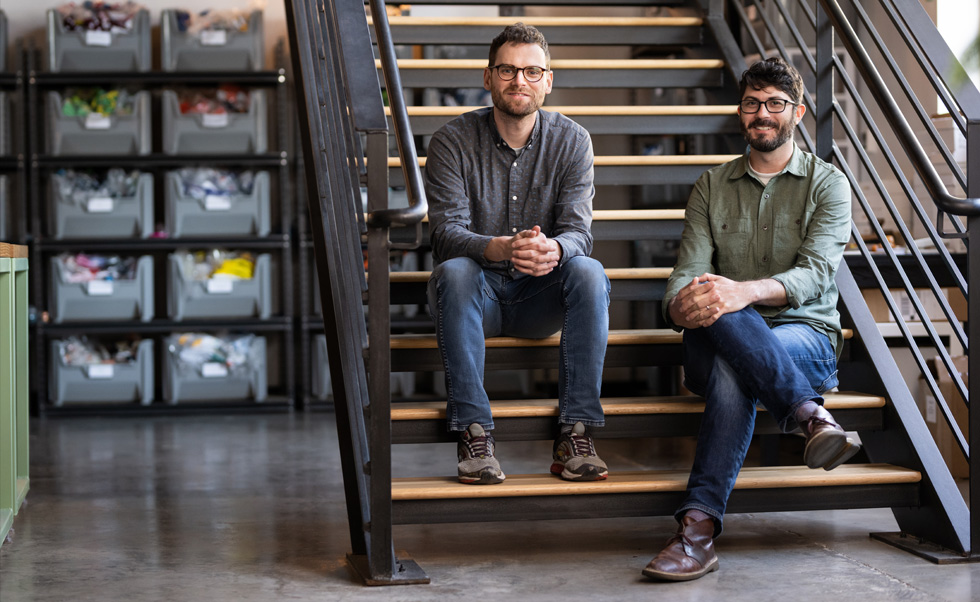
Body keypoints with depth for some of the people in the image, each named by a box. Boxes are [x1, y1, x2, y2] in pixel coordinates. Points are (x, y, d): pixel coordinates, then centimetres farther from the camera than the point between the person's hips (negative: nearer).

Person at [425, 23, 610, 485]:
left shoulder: (571, 141, -2)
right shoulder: (453, 140, -8)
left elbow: (578, 230, -12)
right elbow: (445, 231, -18)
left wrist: (554, 249, -38)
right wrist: (501, 248, -41)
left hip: (540, 298, 2)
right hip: (478, 292, -1)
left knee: (588, 272, -29)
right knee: (454, 271, -34)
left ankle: (575, 434, -29)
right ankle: (473, 434, -35)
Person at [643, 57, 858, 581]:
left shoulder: (827, 184, 6)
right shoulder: (712, 186, 16)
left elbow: (814, 274, -12)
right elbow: (689, 270, 3)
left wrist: (746, 291, -34)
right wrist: (681, 305, -25)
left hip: (806, 336, -2)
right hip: (720, 338, 2)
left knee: (733, 370, -38)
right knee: (716, 313, -38)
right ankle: (811, 415, -41)